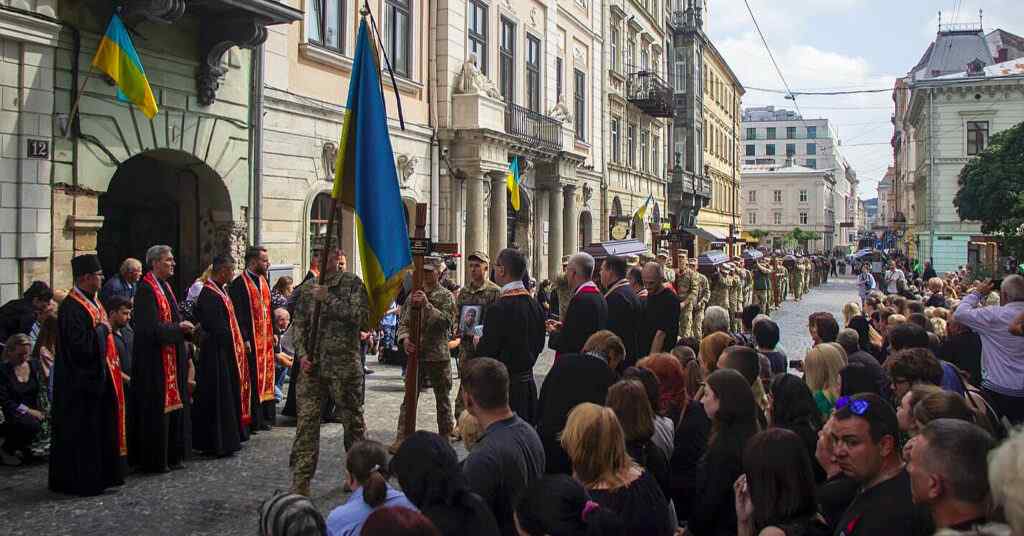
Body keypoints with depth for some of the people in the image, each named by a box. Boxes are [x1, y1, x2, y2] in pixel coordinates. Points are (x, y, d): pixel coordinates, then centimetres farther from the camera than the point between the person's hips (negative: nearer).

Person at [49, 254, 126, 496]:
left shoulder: (92, 303, 12)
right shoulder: (72, 308, -19)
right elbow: (80, 345, -25)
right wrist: (101, 330, -15)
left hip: (98, 377, 10)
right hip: (81, 381, -10)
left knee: (100, 428, 15)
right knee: (82, 431, -2)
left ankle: (101, 475, 23)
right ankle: (81, 481, 7)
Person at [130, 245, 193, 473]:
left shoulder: (165, 287, 13)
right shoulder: (146, 290, -16)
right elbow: (151, 328, -22)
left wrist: (185, 328, 4)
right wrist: (179, 328, -12)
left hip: (172, 358, 9)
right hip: (154, 360, -9)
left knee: (174, 405, 12)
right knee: (156, 409, -2)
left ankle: (172, 456, 21)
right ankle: (153, 460, 7)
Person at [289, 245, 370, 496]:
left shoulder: (353, 283, -1)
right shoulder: (307, 288, 12)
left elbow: (362, 317, -15)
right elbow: (298, 324, 12)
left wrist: (329, 299, -18)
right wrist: (302, 353, -3)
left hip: (344, 365, -3)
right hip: (311, 365, 3)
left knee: (353, 419, 10)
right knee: (306, 422, -2)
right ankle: (300, 481, 2)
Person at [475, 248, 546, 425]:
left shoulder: (499, 308, -20)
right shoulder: (534, 304, 4)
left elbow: (488, 351, -17)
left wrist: (478, 343, 3)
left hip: (505, 385, -8)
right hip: (528, 382, 8)